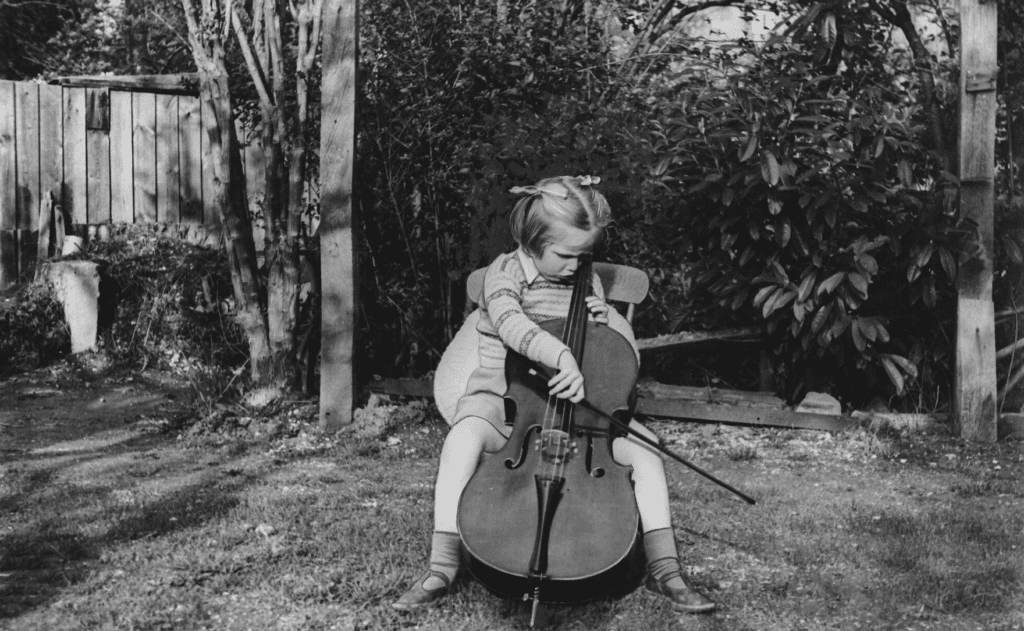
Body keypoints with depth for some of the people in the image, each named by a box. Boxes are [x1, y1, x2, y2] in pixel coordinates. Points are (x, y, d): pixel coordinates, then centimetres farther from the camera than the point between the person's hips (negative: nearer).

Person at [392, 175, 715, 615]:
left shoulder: (586, 281, 9)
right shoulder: (505, 273, -7)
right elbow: (510, 323, -31)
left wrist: (609, 318, -7)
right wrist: (562, 356, -47)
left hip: (574, 400, 4)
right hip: (503, 394, -4)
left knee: (644, 447, -18)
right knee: (464, 437, -37)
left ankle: (663, 568, -9)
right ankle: (441, 566, -28)